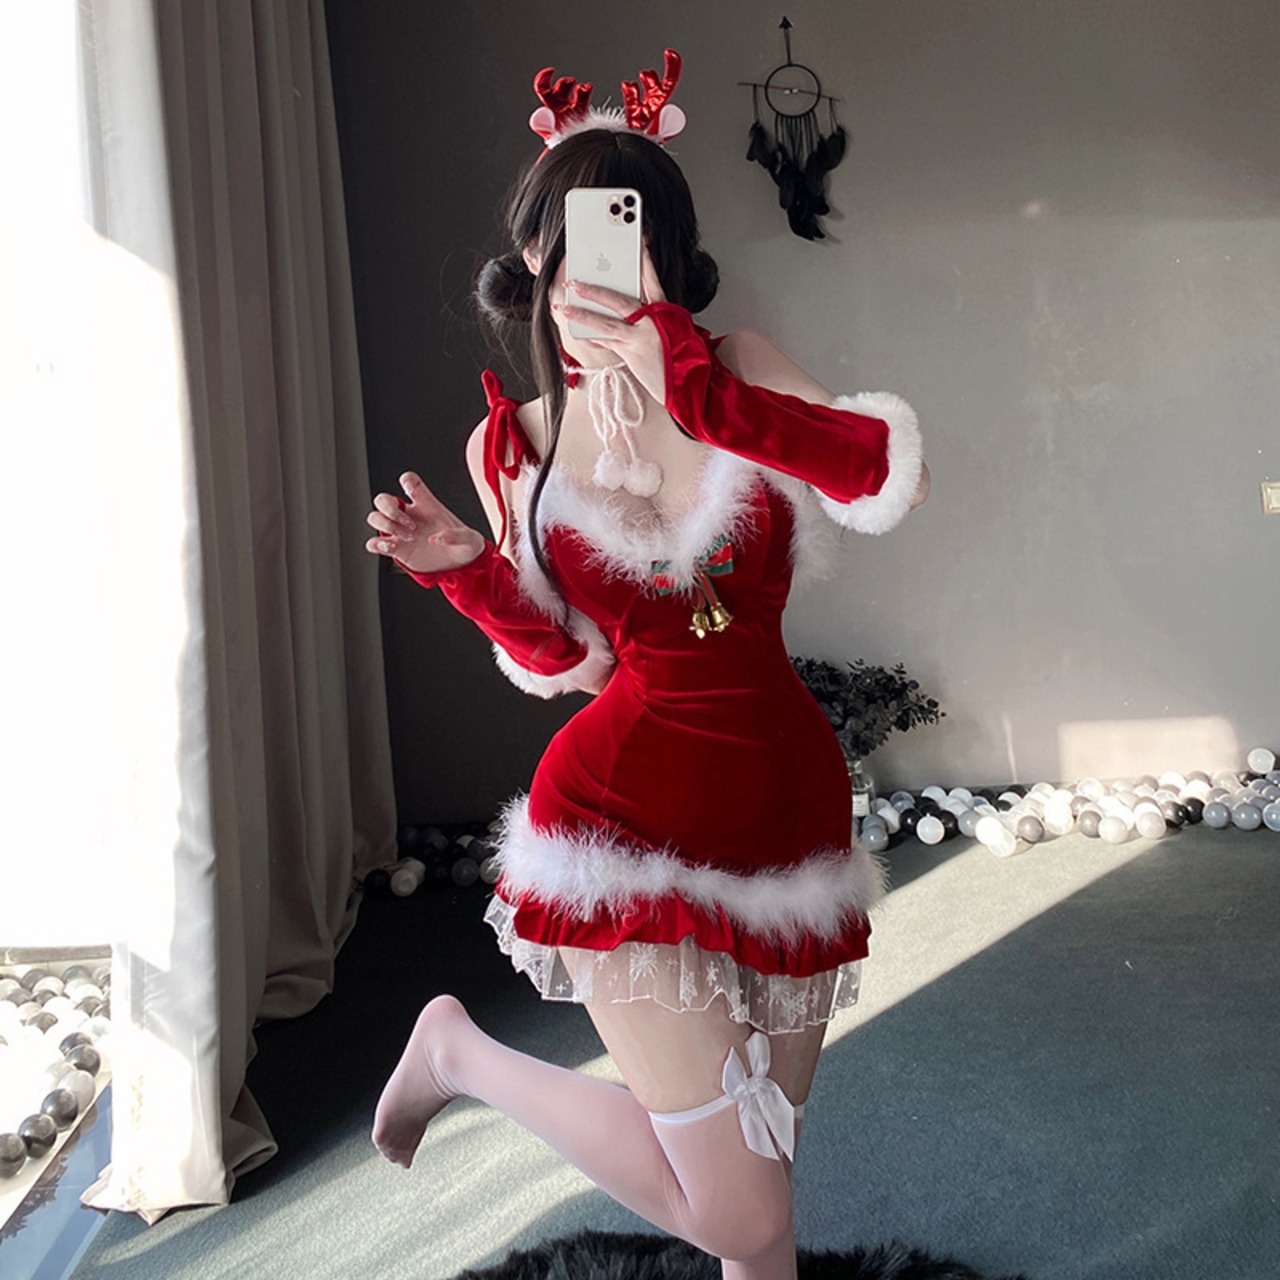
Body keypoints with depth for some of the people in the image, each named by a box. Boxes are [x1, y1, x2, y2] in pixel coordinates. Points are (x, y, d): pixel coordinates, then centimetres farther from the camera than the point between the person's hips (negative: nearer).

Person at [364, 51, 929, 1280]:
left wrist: (712, 402, -26)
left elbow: (894, 479, -17)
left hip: (787, 803, 3)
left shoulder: (740, 369, 0)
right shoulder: (512, 447, -1)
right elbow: (564, 654, 8)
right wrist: (467, 568, -9)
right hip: (627, 814, -2)